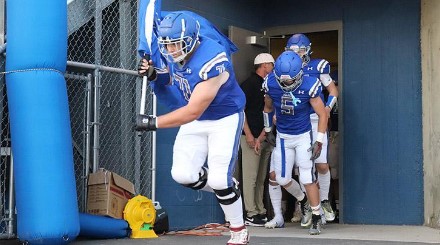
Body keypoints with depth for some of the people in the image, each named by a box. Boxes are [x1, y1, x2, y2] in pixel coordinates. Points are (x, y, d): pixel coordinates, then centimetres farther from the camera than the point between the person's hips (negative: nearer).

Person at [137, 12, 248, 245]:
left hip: (225, 118, -7)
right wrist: (153, 75, -7)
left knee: (219, 180, -11)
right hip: (196, 120, 7)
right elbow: (172, 78, 15)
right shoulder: (175, 53, -9)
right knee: (183, 175, -6)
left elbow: (193, 112, -29)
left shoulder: (211, 63, -33)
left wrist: (155, 122, -24)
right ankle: (226, 187, 22)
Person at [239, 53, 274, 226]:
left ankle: (260, 212, 16)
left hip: (266, 138, 8)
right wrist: (248, 134, -17)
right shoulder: (249, 84, -6)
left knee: (261, 178, 11)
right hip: (252, 137, -8)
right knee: (250, 177, -7)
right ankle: (251, 214, -6)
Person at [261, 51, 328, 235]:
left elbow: (322, 114, -12)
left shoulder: (308, 86, -21)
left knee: (307, 178, -9)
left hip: (304, 136, -3)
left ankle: (316, 219, 5)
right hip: (282, 137, 3)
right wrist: (268, 131, 11)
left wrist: (319, 141, -15)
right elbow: (268, 108, 9)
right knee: (281, 179, 4)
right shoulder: (271, 85, -12)